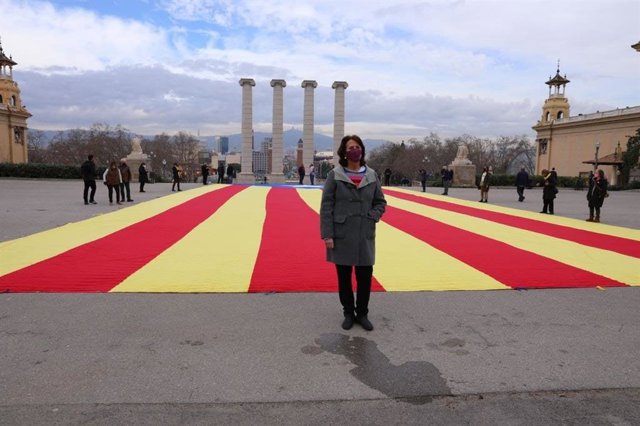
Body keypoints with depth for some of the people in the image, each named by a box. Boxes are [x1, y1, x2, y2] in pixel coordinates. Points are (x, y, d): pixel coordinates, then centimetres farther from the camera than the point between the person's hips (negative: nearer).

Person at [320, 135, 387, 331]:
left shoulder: (371, 175, 4)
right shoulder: (334, 175, -4)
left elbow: (380, 202, 14)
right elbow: (326, 206, -6)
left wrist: (372, 217, -5)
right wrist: (327, 234, -11)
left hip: (365, 235, 2)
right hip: (341, 234, -2)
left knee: (365, 276, 6)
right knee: (344, 276, 9)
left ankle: (362, 313, 26)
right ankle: (348, 313, 27)